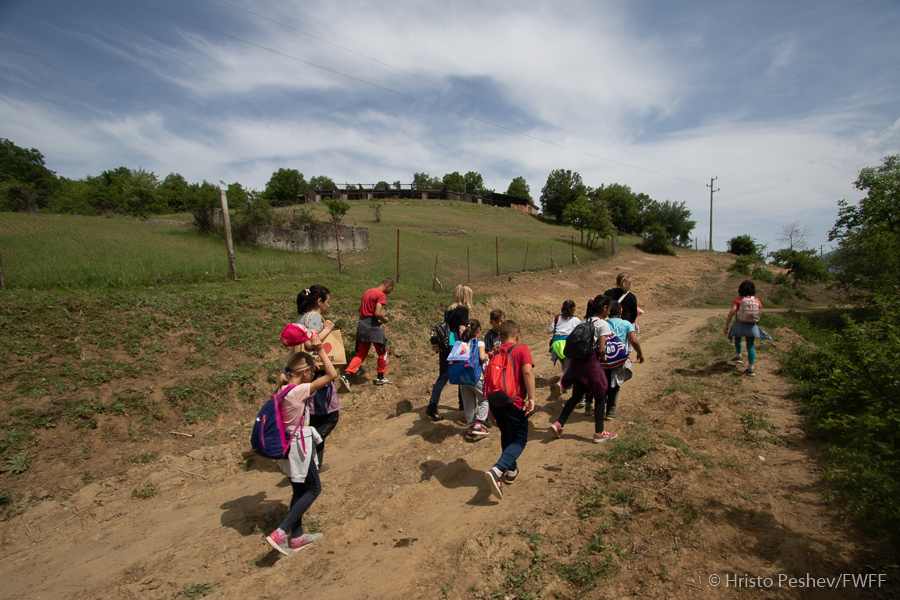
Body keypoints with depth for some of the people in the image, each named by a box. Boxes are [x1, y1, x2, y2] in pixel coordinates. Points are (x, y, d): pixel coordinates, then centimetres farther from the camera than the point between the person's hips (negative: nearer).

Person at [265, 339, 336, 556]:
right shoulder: (299, 391, -24)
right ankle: (280, 533, 4)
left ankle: (297, 536, 33)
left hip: (288, 445, 9)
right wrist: (320, 350, -18)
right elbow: (332, 374, -23)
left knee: (299, 490, 20)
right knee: (314, 489, 8)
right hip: (299, 446, -9)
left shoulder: (282, 389, -2)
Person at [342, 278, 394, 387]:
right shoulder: (381, 295, -10)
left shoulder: (367, 292, 17)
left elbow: (360, 308, 22)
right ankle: (380, 377, 18)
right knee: (383, 351, 11)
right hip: (372, 325, -8)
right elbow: (378, 313, -19)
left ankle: (347, 375, -7)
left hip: (361, 324, 8)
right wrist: (384, 319, -2)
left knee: (361, 354, 10)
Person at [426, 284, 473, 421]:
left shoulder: (448, 309, 14)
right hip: (455, 346, -6)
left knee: (443, 376, 6)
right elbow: (462, 331, -12)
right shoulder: (463, 310, -6)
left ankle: (432, 406, -1)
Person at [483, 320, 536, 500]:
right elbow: (527, 372, -17)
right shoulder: (522, 349, -2)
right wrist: (531, 398, -17)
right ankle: (497, 470, -17)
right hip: (514, 403, -6)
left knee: (506, 436, 26)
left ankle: (511, 470, 35)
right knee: (519, 441, 4)